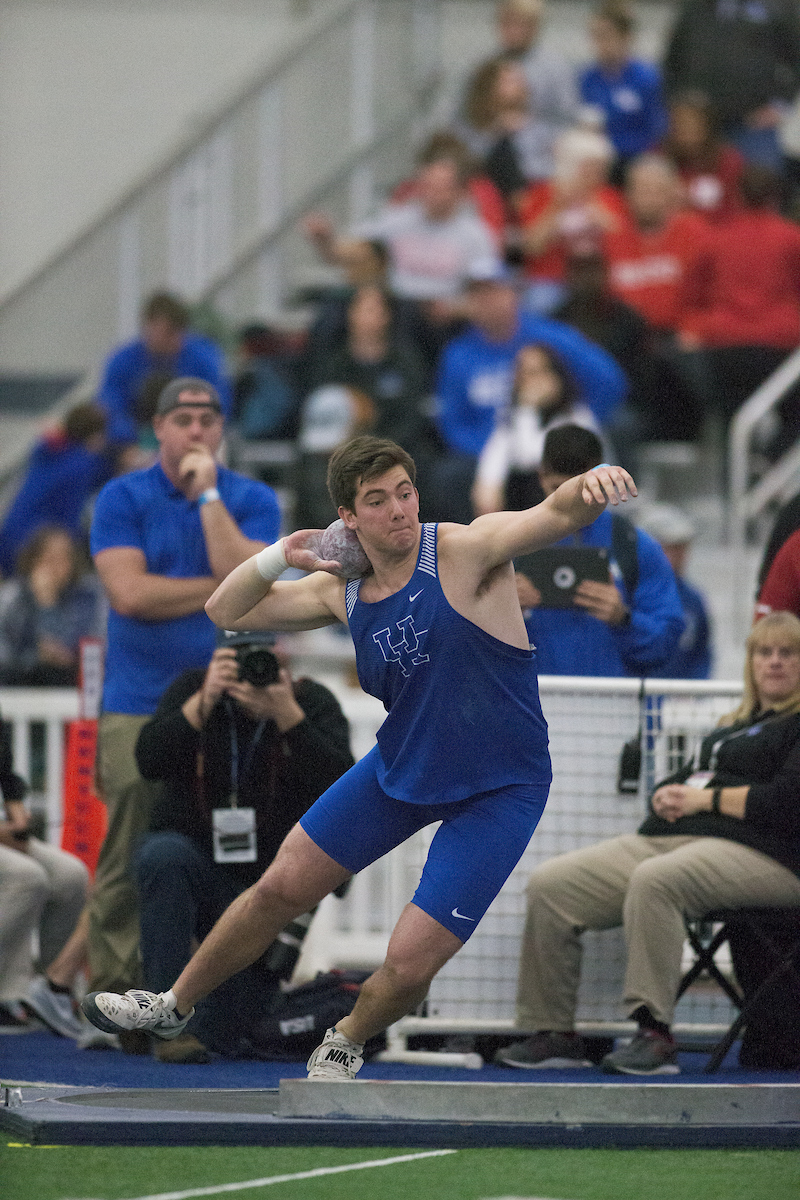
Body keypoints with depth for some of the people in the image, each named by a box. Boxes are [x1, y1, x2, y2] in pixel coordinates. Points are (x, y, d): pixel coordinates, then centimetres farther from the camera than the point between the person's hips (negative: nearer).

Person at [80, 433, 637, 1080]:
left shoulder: (467, 552, -22)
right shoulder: (341, 591, -3)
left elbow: (555, 514, -39)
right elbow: (226, 611, 8)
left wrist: (595, 481, -63)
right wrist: (277, 559, -13)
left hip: (499, 791, -6)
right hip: (400, 765, 6)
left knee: (408, 966, -10)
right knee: (281, 887, 13)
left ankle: (345, 1044, 26)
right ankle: (173, 1007, 38)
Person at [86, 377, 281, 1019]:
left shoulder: (253, 501, 8)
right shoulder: (122, 498, 4)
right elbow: (129, 592, -9)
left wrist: (208, 495, -8)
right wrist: (221, 589, -5)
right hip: (139, 707, -1)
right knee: (127, 863, -5)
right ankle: (115, 997, -1)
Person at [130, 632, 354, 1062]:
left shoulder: (313, 703, -6)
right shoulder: (192, 689, -4)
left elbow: (336, 784, -22)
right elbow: (150, 762, -19)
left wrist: (286, 713, -31)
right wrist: (205, 699, -28)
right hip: (196, 855, 0)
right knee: (164, 854, -36)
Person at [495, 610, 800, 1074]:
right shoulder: (732, 726, 30)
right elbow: (677, 784, 30)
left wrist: (706, 799, -8)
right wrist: (668, 796, 5)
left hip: (755, 851, -9)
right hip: (670, 838, 9)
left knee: (654, 880, -40)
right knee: (551, 884, -8)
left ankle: (656, 1034, -40)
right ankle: (554, 1032, -9)